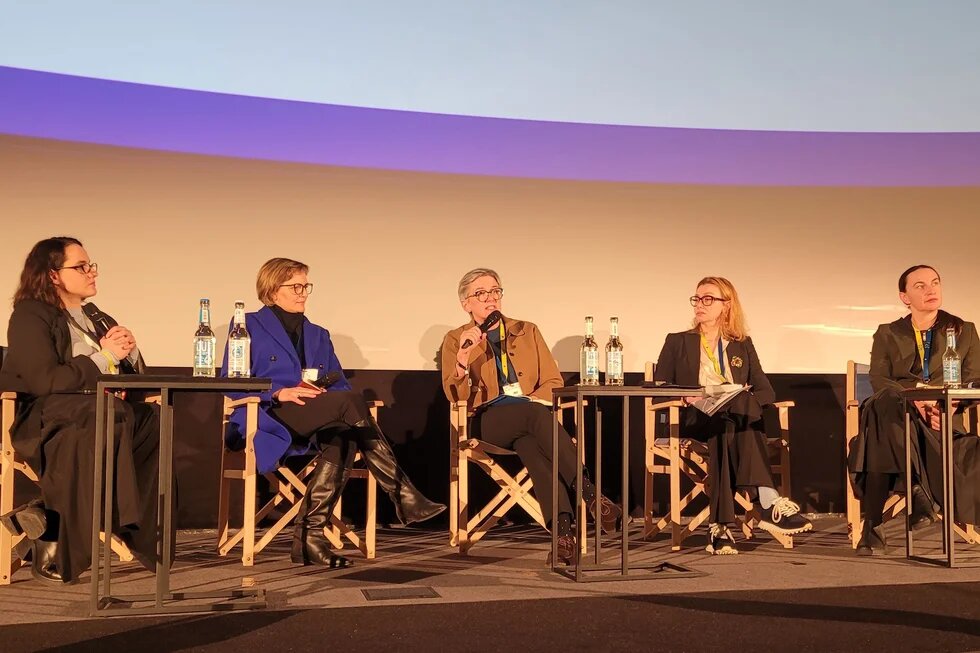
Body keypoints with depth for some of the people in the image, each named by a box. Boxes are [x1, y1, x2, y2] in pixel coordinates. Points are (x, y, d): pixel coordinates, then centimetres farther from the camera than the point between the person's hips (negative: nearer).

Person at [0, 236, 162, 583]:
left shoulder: (96, 319, 24)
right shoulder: (30, 316, 1)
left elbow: (134, 375, 23)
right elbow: (44, 381, -16)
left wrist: (128, 350, 1)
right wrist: (104, 357, -11)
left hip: (100, 416, 7)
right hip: (43, 419, -6)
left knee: (152, 420, -27)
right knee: (117, 418, -37)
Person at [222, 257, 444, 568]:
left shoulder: (318, 335, 27)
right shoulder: (249, 326, 11)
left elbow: (340, 384, 17)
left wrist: (325, 391, -8)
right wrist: (278, 392, -15)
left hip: (313, 427, 6)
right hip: (268, 419, -5)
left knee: (342, 440, -33)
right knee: (351, 401, -30)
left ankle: (309, 537, -32)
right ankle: (404, 497, -32)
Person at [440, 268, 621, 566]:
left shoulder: (527, 331, 19)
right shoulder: (455, 340, 11)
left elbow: (553, 382, 13)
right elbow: (455, 396, -2)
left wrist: (534, 399, -7)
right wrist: (463, 358, -19)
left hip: (531, 415, 2)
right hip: (488, 422, -2)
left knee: (530, 442, -38)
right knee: (536, 414, -37)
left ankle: (561, 527, -54)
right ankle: (590, 493, -50)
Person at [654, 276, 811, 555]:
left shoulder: (743, 346, 22)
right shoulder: (677, 342, 17)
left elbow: (766, 392, 11)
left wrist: (744, 400, -11)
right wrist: (685, 397, -13)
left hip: (738, 419, 1)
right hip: (693, 420, -1)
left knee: (725, 427, -38)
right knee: (725, 425, -37)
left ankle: (720, 527, -47)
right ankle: (769, 503, -47)